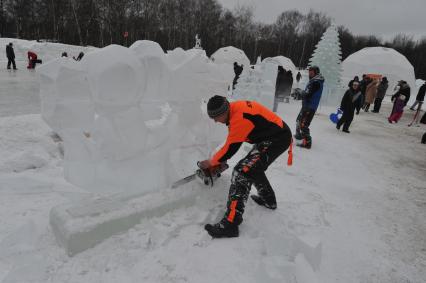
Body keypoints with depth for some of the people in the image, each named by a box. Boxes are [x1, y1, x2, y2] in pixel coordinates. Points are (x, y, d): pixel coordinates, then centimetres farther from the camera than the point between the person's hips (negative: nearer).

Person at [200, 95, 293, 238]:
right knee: (254, 167, 25)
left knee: (242, 172, -16)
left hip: (277, 139, -10)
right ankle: (268, 199, 44)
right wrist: (218, 160, 13)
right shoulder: (235, 108, 3)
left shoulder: (239, 118, -26)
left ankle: (230, 224, -15)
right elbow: (231, 141, 14)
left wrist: (211, 162, -1)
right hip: (271, 135, 10)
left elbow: (230, 148, -16)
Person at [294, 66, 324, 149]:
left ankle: (307, 142, -11)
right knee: (299, 120, 23)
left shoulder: (316, 82, -16)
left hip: (310, 107, -10)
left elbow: (307, 94, -21)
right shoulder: (313, 81, 15)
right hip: (306, 105, 10)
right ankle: (299, 134, 41)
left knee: (303, 124, -14)